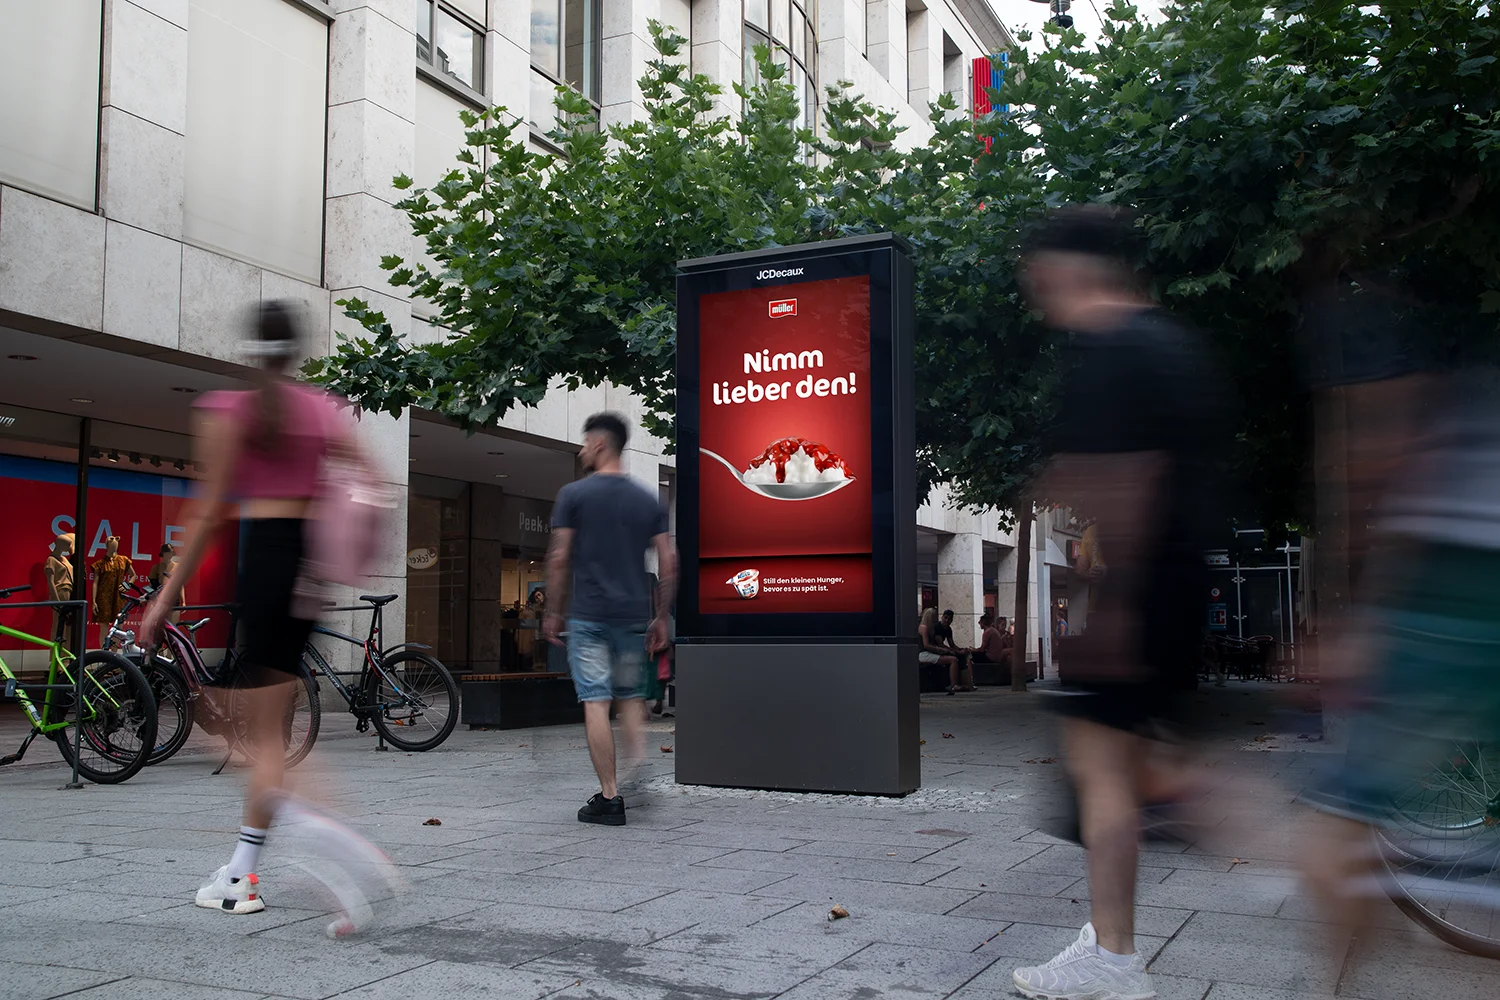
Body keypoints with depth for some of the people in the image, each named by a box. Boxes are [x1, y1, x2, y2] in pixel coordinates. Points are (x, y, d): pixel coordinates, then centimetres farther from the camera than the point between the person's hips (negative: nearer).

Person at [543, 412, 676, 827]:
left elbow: (559, 559, -6)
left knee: (596, 702, -1)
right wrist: (661, 618, 11)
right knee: (632, 699, 17)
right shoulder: (648, 500, 6)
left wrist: (553, 613, 3)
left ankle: (609, 798, -1)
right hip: (634, 615, 4)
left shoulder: (574, 494, -5)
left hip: (588, 615, -4)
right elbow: (668, 563, 3)